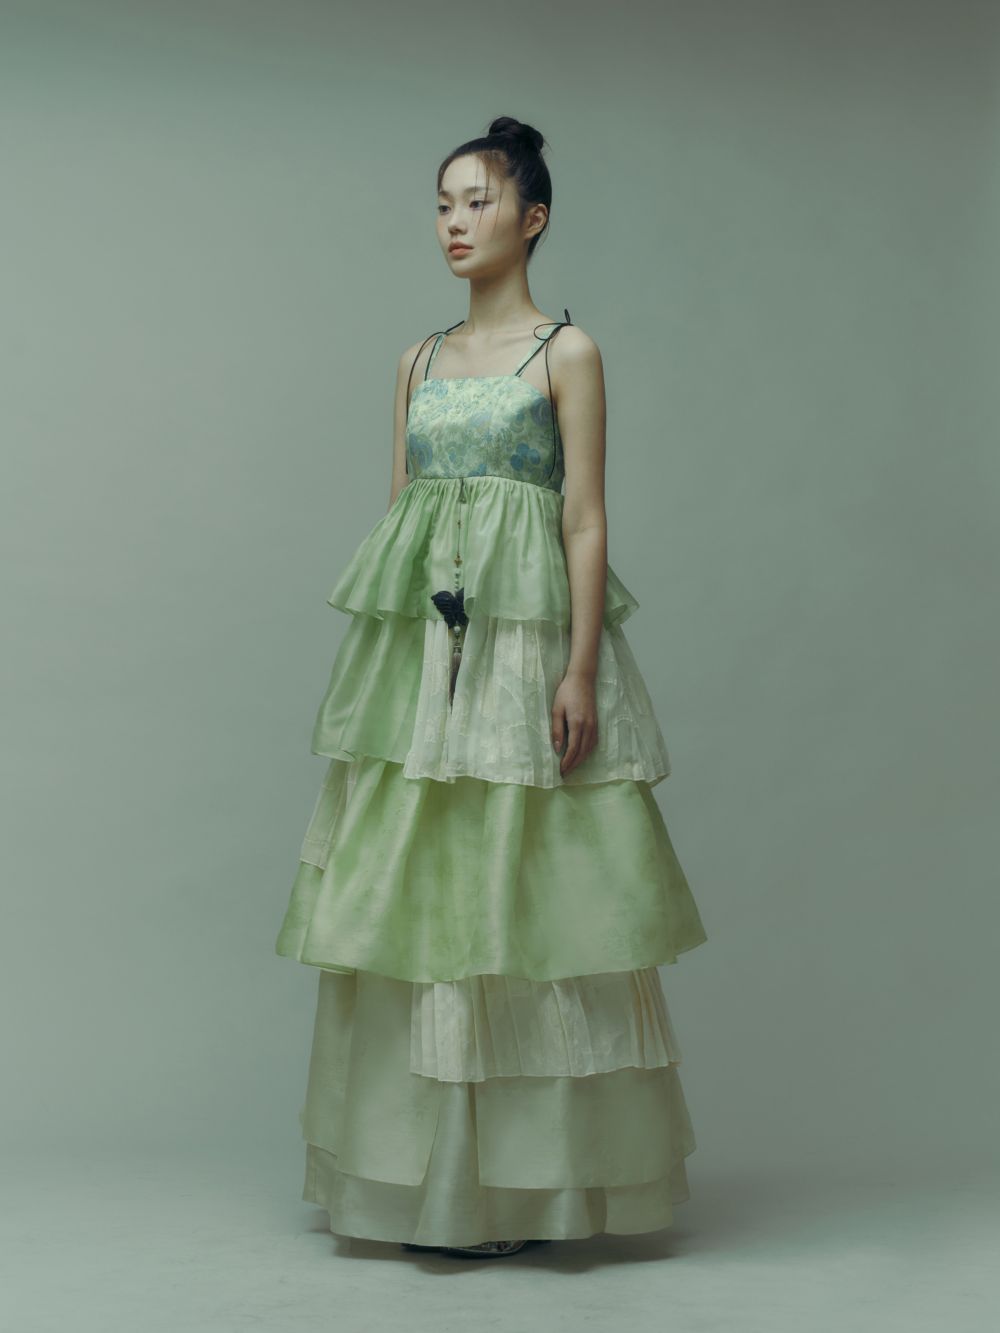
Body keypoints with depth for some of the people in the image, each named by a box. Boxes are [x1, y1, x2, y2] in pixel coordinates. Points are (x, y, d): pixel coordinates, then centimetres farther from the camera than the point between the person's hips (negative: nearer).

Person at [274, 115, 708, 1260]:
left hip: (523, 635, -5)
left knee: (520, 886, -5)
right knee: (414, 888, 4)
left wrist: (579, 670, -14)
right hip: (417, 640, 5)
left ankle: (527, 1180, 5)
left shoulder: (566, 352, 1)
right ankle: (425, 1175, 14)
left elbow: (586, 519, -6)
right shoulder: (419, 360, 16)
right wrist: (376, 654, 9)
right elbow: (397, 510, 15)